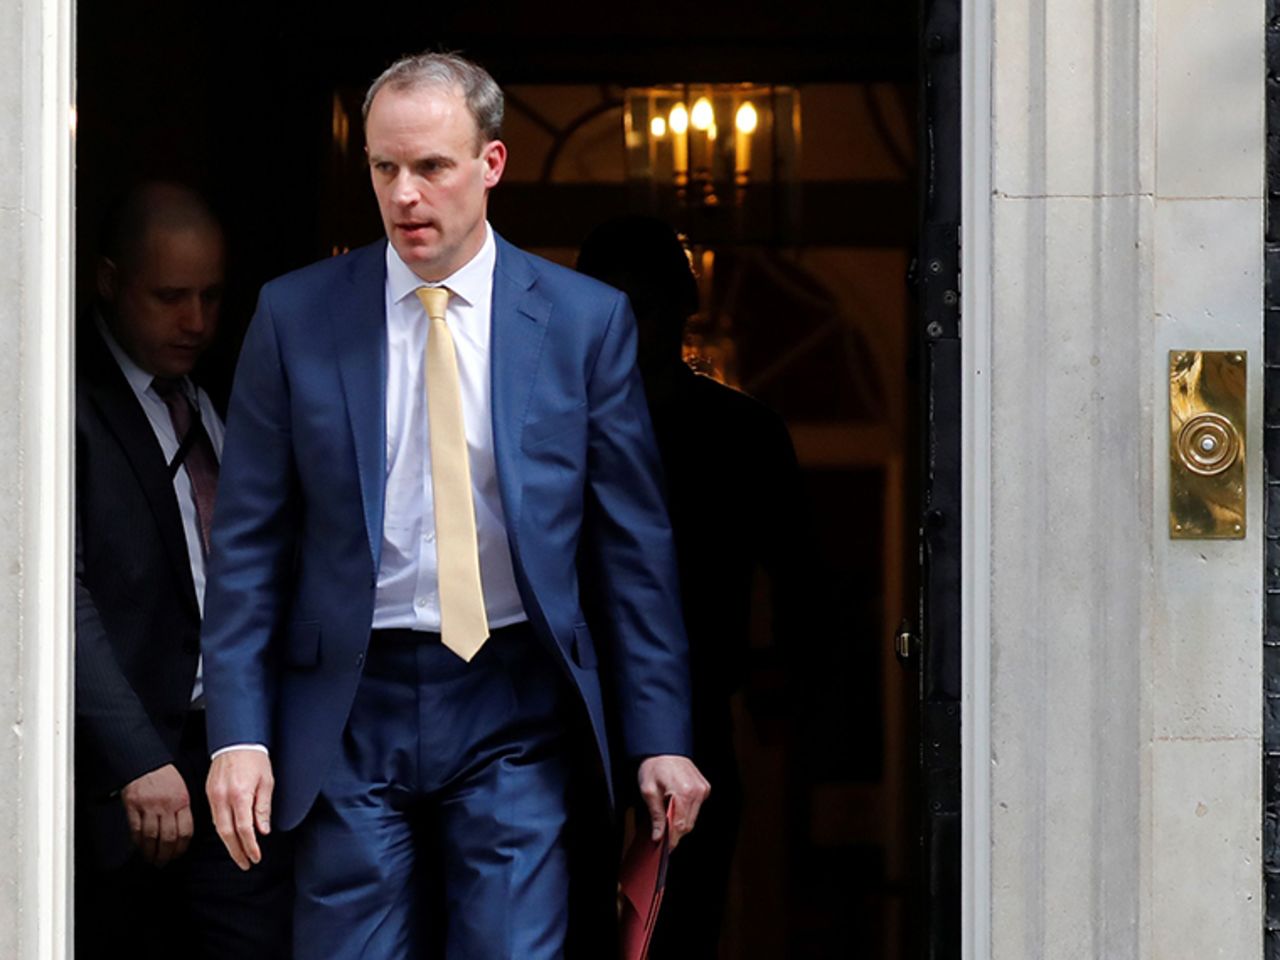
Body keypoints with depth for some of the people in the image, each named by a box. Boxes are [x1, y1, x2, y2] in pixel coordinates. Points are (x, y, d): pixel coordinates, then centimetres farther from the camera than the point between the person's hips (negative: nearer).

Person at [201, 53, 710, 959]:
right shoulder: (296, 315, 3)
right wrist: (239, 731, -4)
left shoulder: (586, 320, 2)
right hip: (353, 710, 1)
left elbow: (637, 545, 4)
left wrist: (661, 737, 0)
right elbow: (249, 539, 4)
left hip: (515, 713, 0)